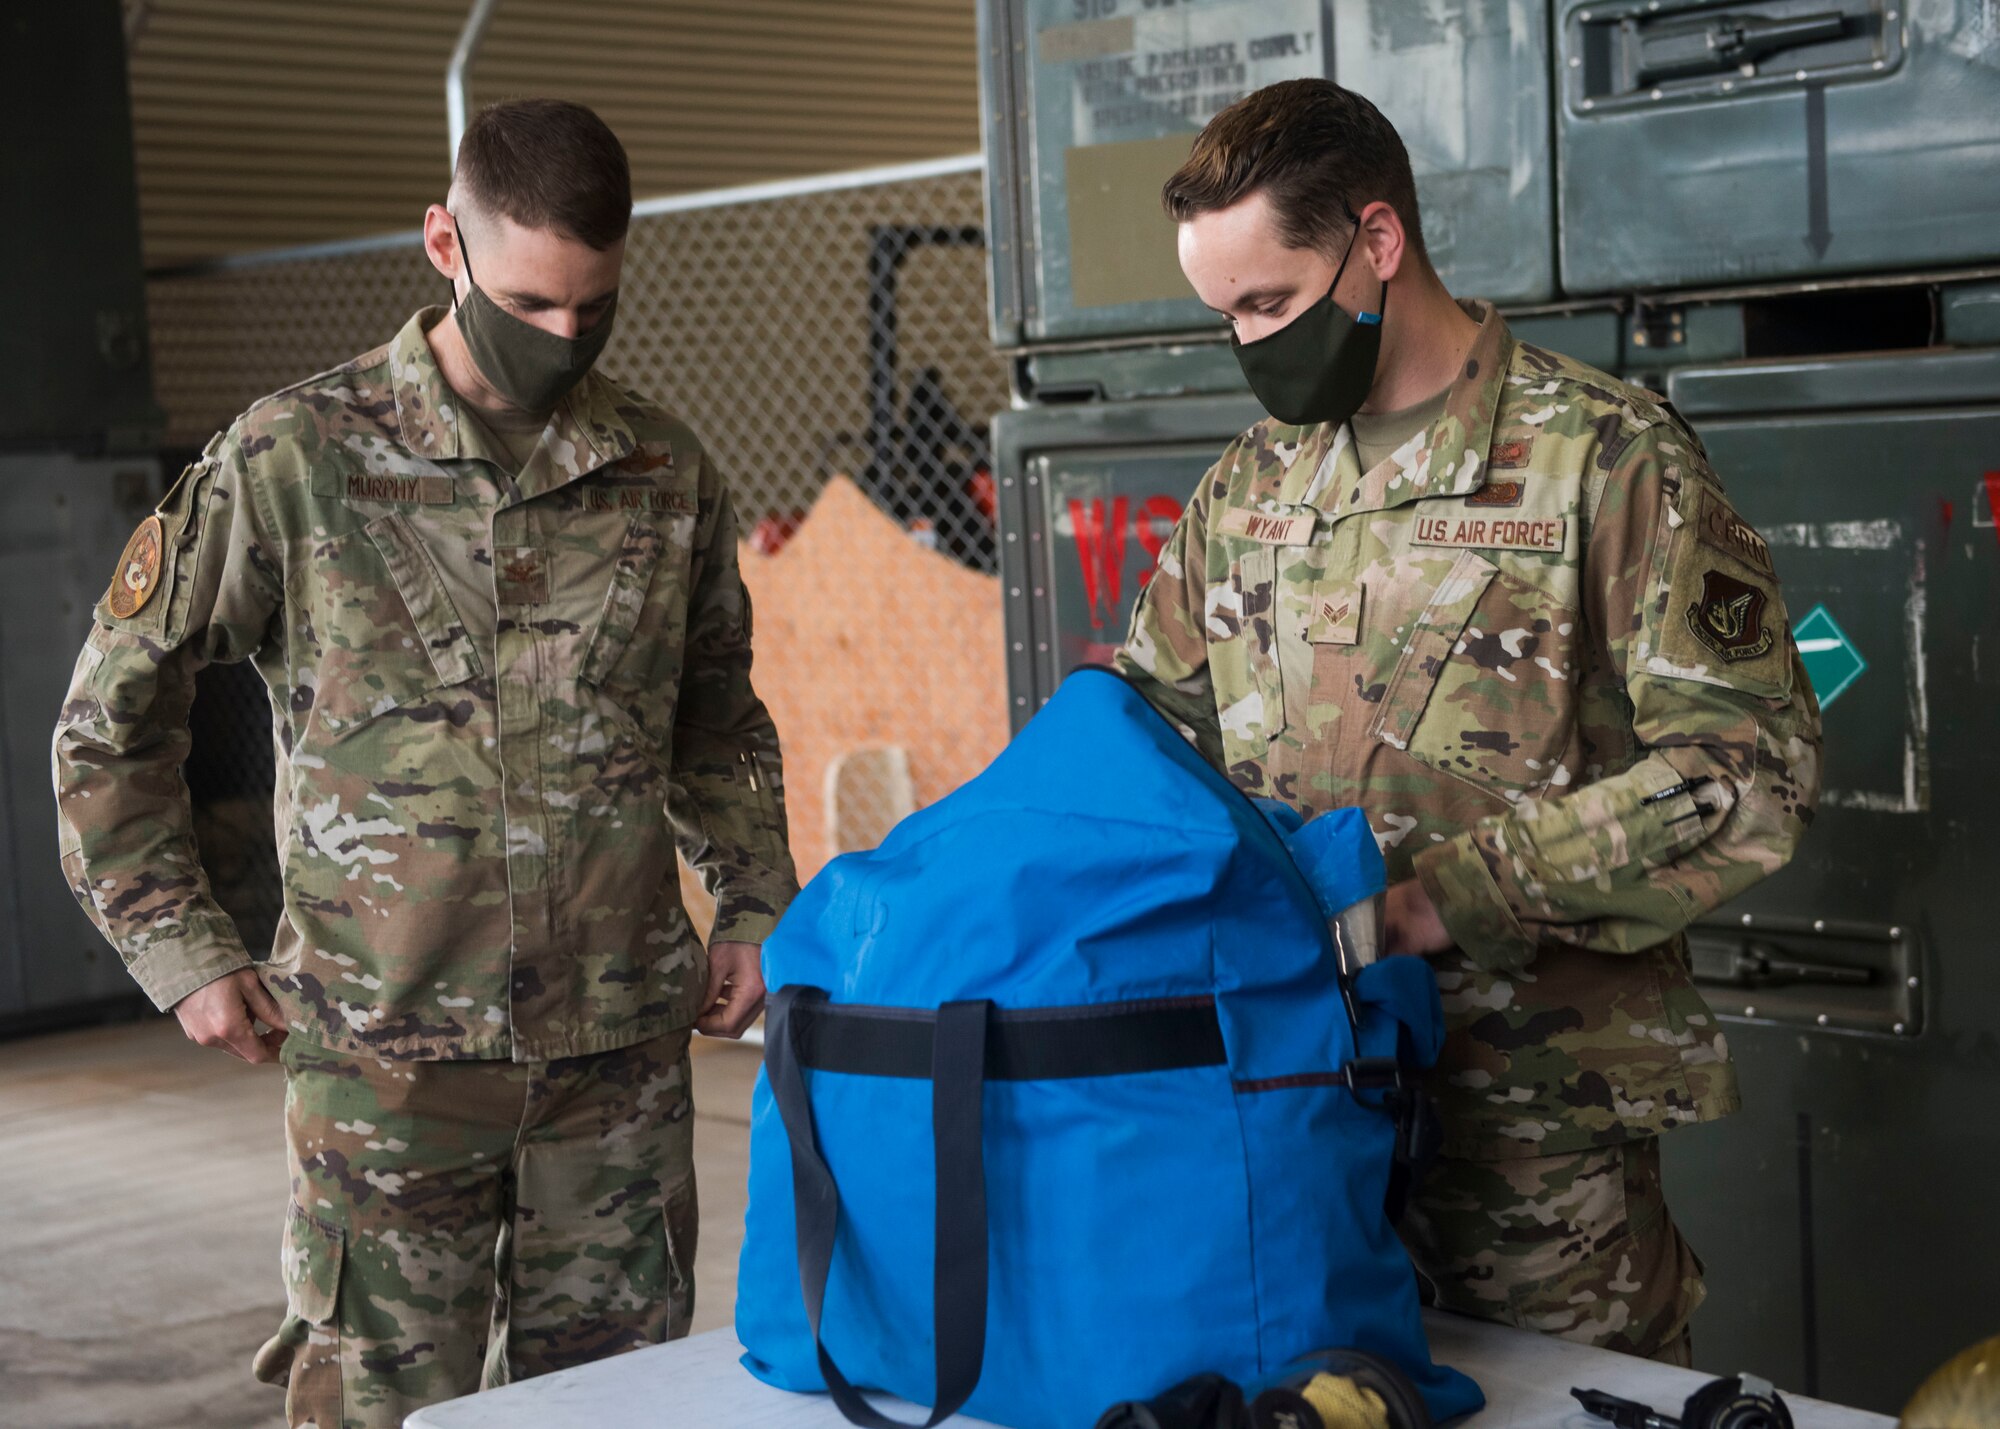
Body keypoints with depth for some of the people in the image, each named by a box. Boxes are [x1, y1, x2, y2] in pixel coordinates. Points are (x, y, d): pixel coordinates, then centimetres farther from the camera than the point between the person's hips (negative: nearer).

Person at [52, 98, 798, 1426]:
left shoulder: (667, 472, 6)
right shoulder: (292, 459, -5)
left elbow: (718, 720, 20)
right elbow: (111, 721, 3)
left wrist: (757, 912, 9)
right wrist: (186, 951, -1)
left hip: (621, 1051, 3)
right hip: (385, 1054, -3)